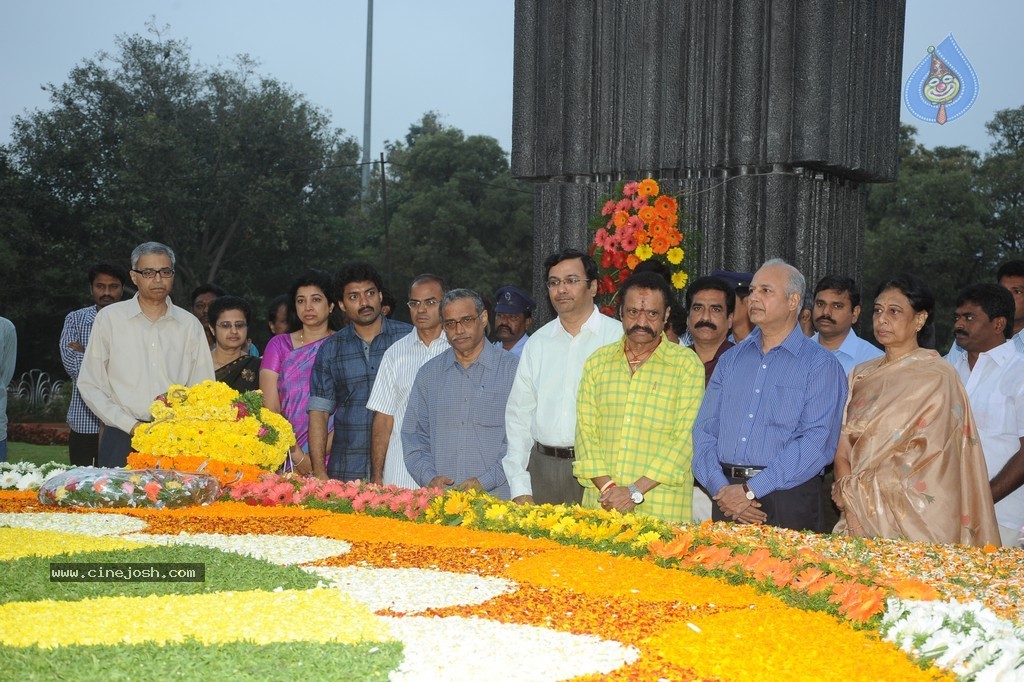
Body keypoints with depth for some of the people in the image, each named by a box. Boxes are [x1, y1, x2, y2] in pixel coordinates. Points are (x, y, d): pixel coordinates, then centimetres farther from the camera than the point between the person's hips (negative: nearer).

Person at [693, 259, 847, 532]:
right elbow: (704, 429, 9)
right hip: (727, 501, 4)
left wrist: (751, 490, -17)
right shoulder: (731, 359, 15)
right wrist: (721, 488, -9)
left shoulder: (821, 364, -1)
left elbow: (817, 441, -12)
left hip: (788, 501, -4)